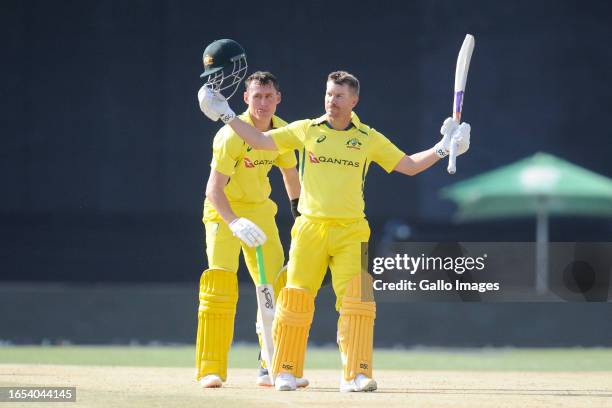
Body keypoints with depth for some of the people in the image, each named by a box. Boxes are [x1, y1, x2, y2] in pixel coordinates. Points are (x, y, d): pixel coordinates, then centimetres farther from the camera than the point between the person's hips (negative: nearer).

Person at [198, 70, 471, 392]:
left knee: (357, 301, -14)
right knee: (295, 300, -5)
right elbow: (262, 141, 12)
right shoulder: (306, 130, 9)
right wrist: (227, 116, 6)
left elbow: (409, 166, 12)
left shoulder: (369, 139, 9)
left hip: (351, 232, 0)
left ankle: (356, 374, -14)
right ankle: (286, 372, 7)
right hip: (309, 229, 0)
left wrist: (441, 149, 0)